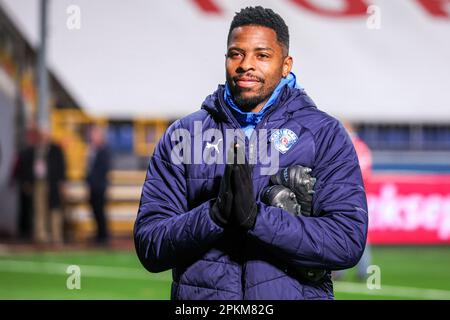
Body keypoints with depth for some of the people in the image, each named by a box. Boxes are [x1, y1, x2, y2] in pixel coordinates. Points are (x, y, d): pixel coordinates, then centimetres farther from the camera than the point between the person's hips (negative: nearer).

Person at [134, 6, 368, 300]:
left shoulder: (325, 135, -1)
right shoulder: (182, 135, 3)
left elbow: (348, 241, -13)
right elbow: (148, 245, -4)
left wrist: (256, 217, -23)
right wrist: (214, 214, -21)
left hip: (295, 292, -1)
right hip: (200, 293, 1)